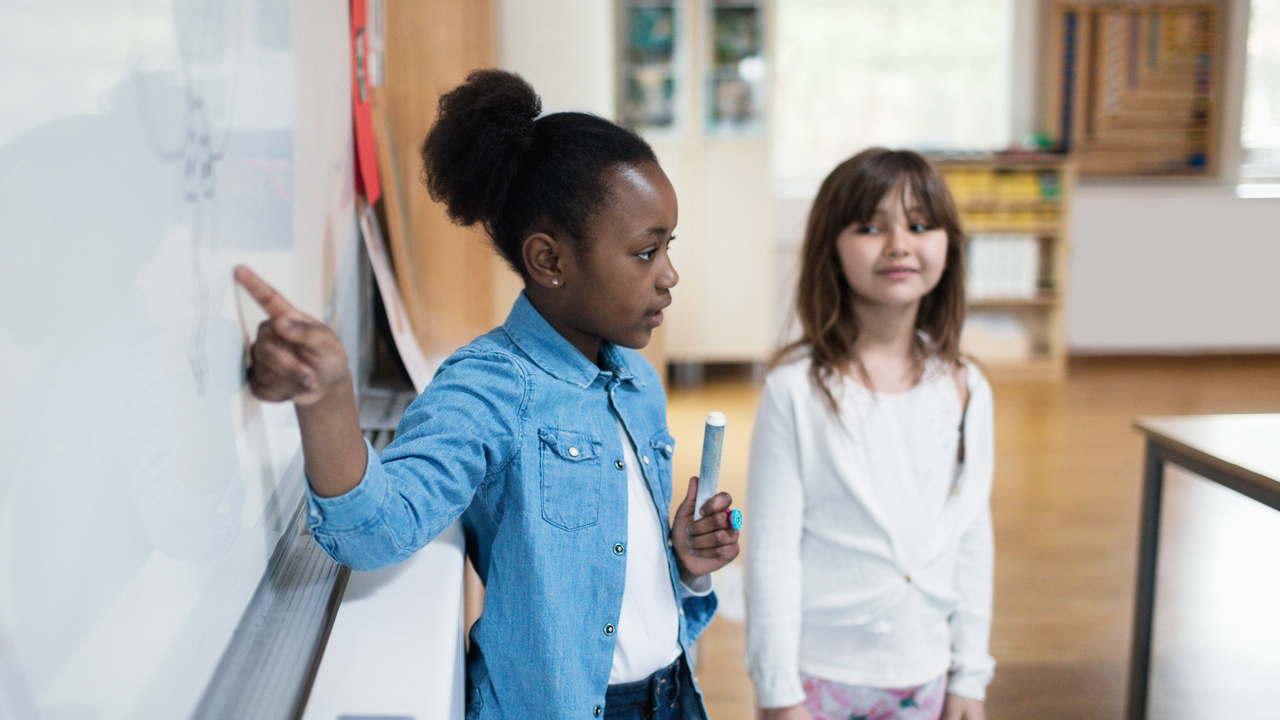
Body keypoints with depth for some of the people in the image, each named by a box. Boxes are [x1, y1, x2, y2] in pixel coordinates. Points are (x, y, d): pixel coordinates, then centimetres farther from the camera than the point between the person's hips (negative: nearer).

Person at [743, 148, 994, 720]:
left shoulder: (965, 390, -2)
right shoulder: (797, 389, -14)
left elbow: (973, 540, 4)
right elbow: (771, 549, -10)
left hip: (924, 674, 3)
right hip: (819, 672, -3)